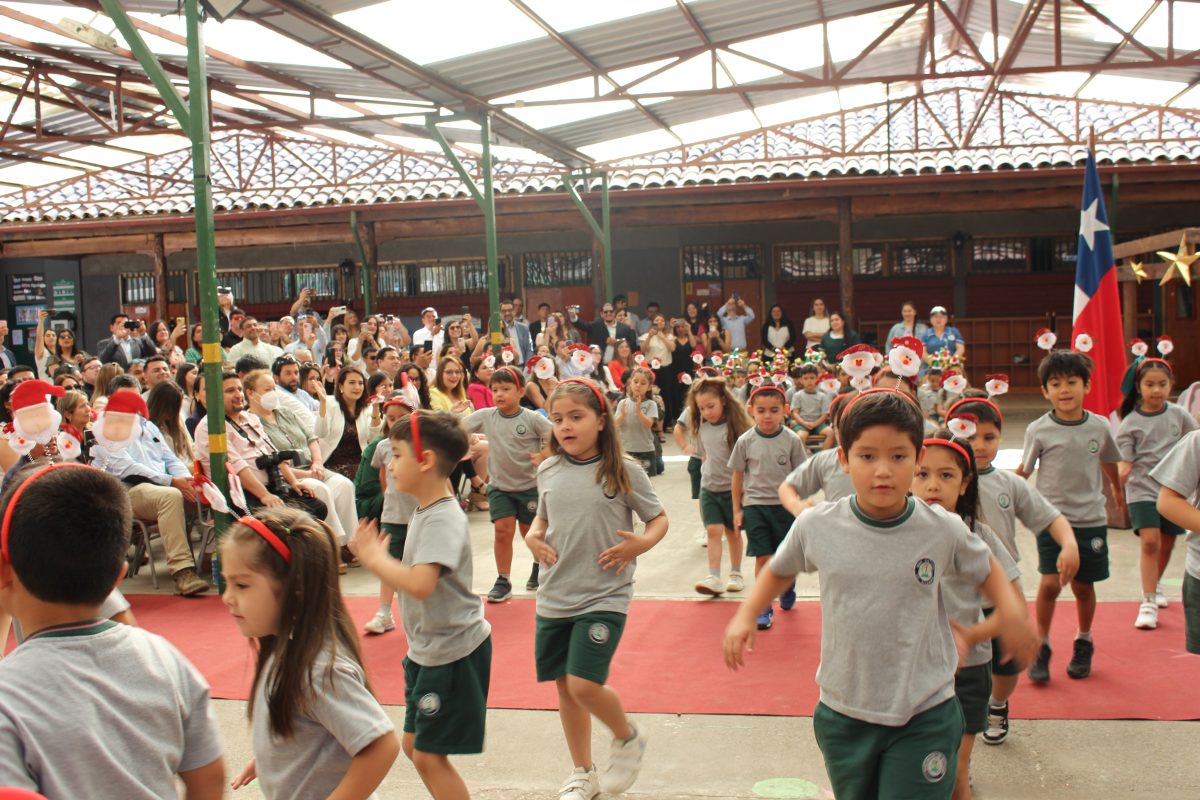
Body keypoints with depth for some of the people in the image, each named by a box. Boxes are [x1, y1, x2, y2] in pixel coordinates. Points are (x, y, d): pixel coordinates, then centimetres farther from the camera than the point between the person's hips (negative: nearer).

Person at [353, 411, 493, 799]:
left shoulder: (443, 519, -23)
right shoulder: (425, 511, 7)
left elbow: (420, 584, -36)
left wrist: (375, 558, -23)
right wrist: (377, 557, -4)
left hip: (453, 653, -10)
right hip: (426, 650, 10)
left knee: (430, 756, -1)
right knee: (414, 746, 19)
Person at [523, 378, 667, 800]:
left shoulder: (624, 471, -9)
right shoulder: (548, 470, 3)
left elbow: (658, 518, 1)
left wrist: (642, 543, -18)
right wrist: (533, 537, -1)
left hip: (605, 596, -5)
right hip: (554, 598, 5)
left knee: (584, 684, -15)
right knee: (564, 686, 12)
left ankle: (628, 738, 17)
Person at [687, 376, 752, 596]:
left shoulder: (736, 426, -14)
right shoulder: (702, 427, 1)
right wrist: (706, 473, 9)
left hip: (733, 487, -3)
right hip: (709, 487, 3)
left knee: (733, 532, 10)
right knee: (713, 530, -5)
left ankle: (736, 574, 25)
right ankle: (714, 578, -7)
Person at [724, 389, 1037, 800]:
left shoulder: (944, 530, -10)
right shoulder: (816, 526, -10)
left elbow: (985, 571, 10)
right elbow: (780, 570, 11)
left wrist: (1010, 610, -9)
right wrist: (745, 616, -2)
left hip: (925, 716, -2)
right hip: (843, 715, 2)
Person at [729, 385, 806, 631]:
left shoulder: (791, 440, -7)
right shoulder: (745, 441, -5)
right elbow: (737, 476, 3)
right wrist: (737, 510, 4)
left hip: (785, 505, 1)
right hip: (754, 505, 0)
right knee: (762, 557, -2)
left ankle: (787, 592, 41)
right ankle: (764, 608, 9)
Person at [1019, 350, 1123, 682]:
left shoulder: (1099, 427, -2)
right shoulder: (1038, 430, -9)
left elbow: (1108, 462, 16)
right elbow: (1023, 471, 0)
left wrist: (1118, 491, 31)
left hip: (1091, 519, 2)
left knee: (1083, 585, 10)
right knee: (1050, 583, -11)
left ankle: (1084, 643, 34)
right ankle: (1042, 647, 8)